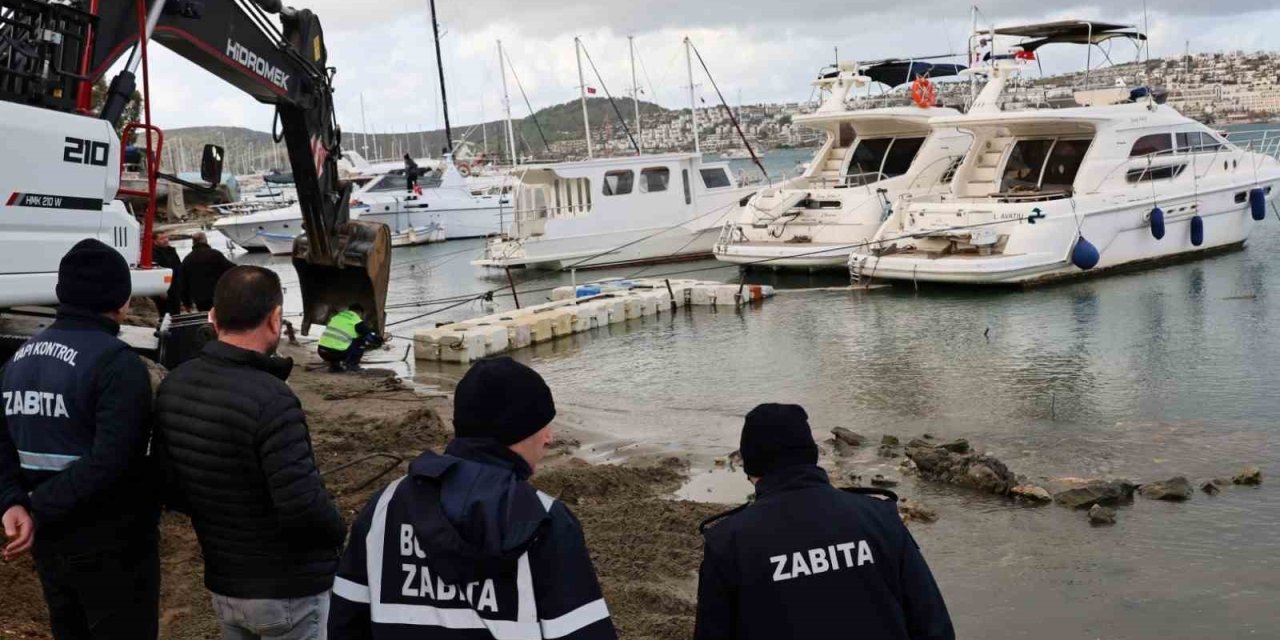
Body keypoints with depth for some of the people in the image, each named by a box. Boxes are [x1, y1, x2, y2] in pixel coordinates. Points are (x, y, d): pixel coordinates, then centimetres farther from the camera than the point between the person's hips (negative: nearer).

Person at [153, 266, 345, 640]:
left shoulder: (174, 387, -2)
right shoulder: (270, 399, -26)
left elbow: (169, 489, 5)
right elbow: (303, 505, -27)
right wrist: (339, 532, -7)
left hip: (223, 585, 7)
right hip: (289, 591, -7)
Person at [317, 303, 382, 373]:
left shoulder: (337, 316, 22)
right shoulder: (357, 322, 3)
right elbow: (373, 337, 5)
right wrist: (380, 340, 30)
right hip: (338, 353, -6)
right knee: (367, 338, 7)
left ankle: (335, 364, 16)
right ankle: (350, 364, 4)